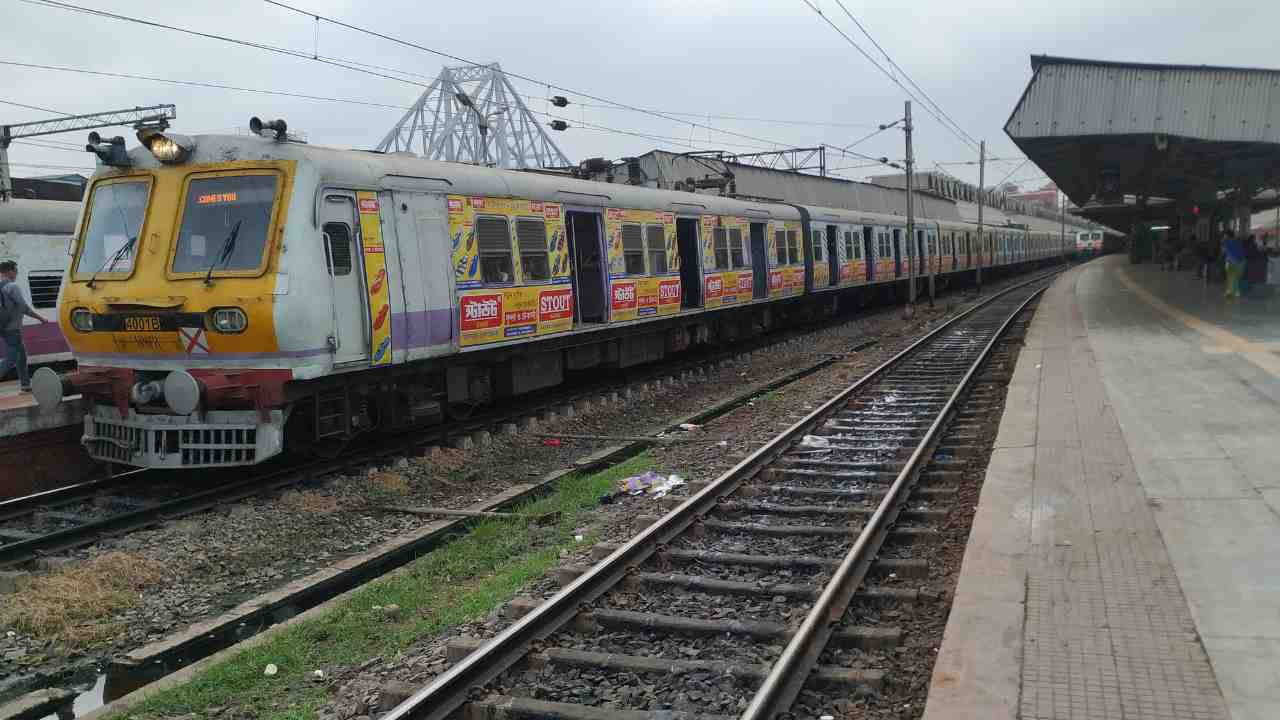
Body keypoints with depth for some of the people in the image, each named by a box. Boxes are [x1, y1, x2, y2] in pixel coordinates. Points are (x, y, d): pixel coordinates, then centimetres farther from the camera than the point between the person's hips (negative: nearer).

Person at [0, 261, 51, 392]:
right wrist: (41, 318, -8)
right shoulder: (12, 287, -15)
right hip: (12, 328, -8)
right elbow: (24, 307, -18)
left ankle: (25, 384, 22)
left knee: (21, 354, 17)